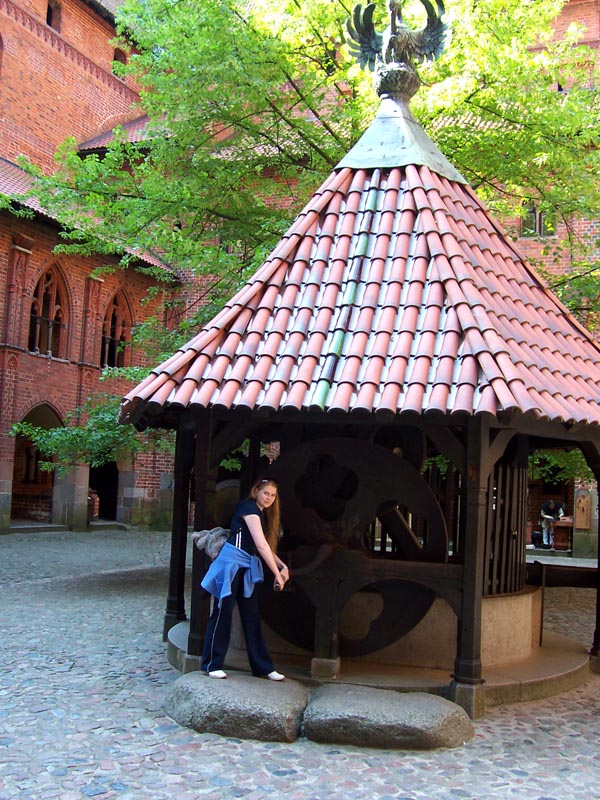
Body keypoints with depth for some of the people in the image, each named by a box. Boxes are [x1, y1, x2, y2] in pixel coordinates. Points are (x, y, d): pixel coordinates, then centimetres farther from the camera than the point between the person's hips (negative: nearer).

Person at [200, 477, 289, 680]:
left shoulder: (261, 514, 17)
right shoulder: (249, 508, -11)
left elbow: (266, 547, 15)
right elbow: (261, 545, -18)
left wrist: (283, 566, -1)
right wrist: (277, 574, -17)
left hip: (247, 568, 9)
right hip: (232, 562, -9)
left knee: (252, 616, 10)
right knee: (223, 612, -4)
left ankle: (263, 668, 14)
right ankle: (212, 665, 5)